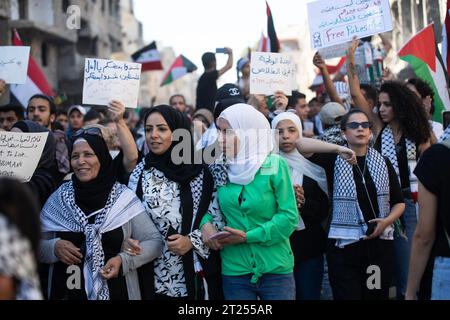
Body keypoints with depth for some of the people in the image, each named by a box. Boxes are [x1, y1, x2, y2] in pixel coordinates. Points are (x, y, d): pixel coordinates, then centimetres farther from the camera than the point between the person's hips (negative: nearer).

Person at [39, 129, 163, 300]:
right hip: (66, 291, 1)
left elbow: (154, 242, -5)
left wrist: (123, 260, -19)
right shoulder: (58, 198, -1)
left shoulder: (124, 198, -5)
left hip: (116, 291, -1)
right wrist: (54, 247, -17)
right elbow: (36, 245, 2)